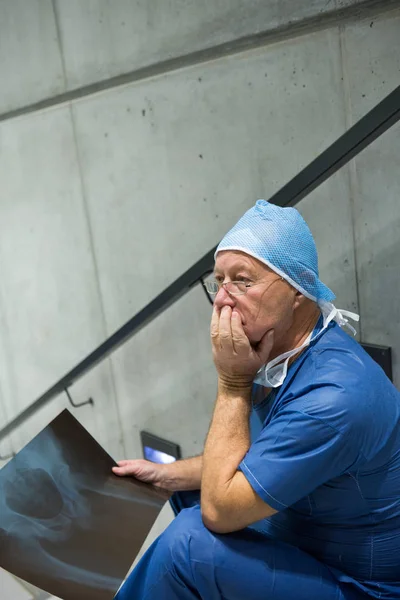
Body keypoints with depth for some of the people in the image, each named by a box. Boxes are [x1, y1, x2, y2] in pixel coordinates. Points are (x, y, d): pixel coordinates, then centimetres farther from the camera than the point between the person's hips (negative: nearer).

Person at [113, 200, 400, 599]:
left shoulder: (333, 397, -34)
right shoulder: (281, 349, -6)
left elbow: (220, 510, -29)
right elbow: (251, 458, 9)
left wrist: (233, 382, -27)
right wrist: (169, 475, 1)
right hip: (302, 541, 9)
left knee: (192, 540, -25)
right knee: (189, 490, 16)